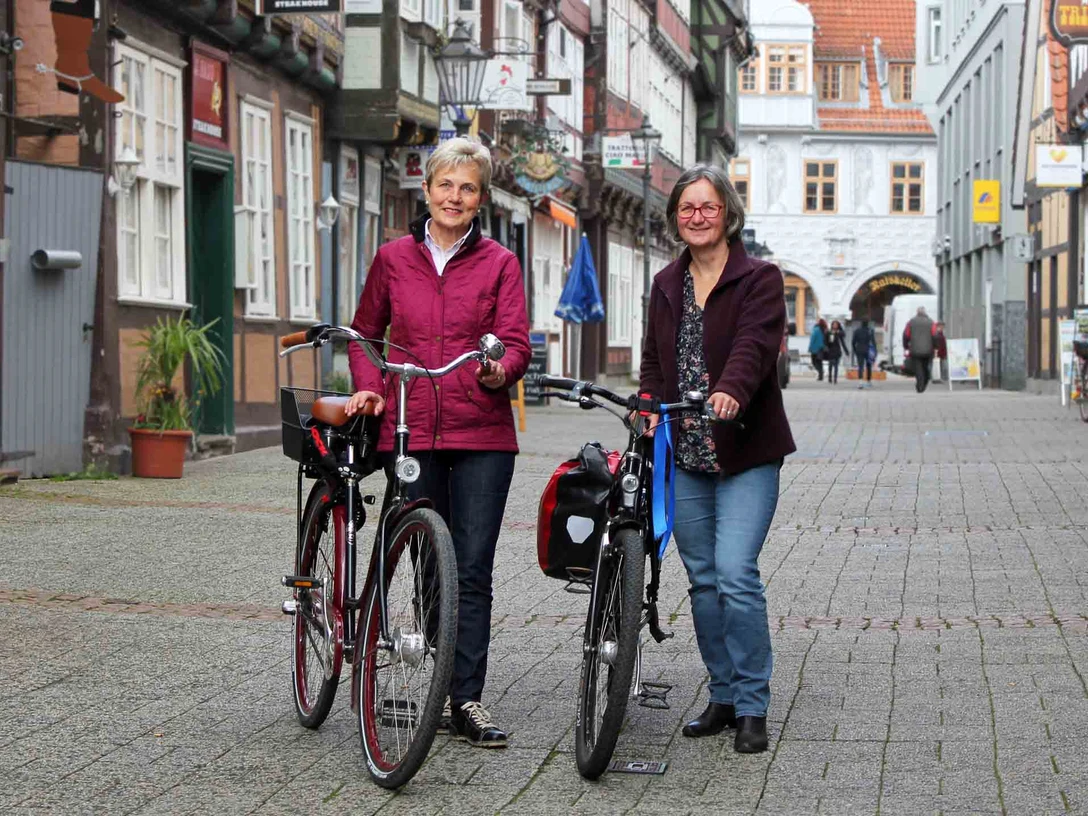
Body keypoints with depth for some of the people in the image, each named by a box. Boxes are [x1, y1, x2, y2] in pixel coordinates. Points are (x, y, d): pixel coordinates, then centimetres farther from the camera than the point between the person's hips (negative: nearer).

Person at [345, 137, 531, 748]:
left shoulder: (499, 264, 4)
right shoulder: (394, 259, 9)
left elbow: (516, 344, -3)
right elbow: (365, 333, 20)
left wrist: (499, 371, -25)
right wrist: (369, 387, 3)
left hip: (481, 433, -2)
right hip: (410, 431, 2)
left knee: (472, 569, -5)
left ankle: (467, 700, -2)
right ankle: (454, 686, 17)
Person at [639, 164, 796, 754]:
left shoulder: (759, 279, -3)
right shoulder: (666, 285, 14)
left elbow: (754, 344, -20)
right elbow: (654, 360, 16)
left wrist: (731, 390, -40)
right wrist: (651, 409, -4)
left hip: (746, 454, -5)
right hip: (685, 454, 5)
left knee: (735, 572, -14)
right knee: (703, 578, 9)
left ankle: (752, 706, -5)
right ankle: (724, 697, 19)